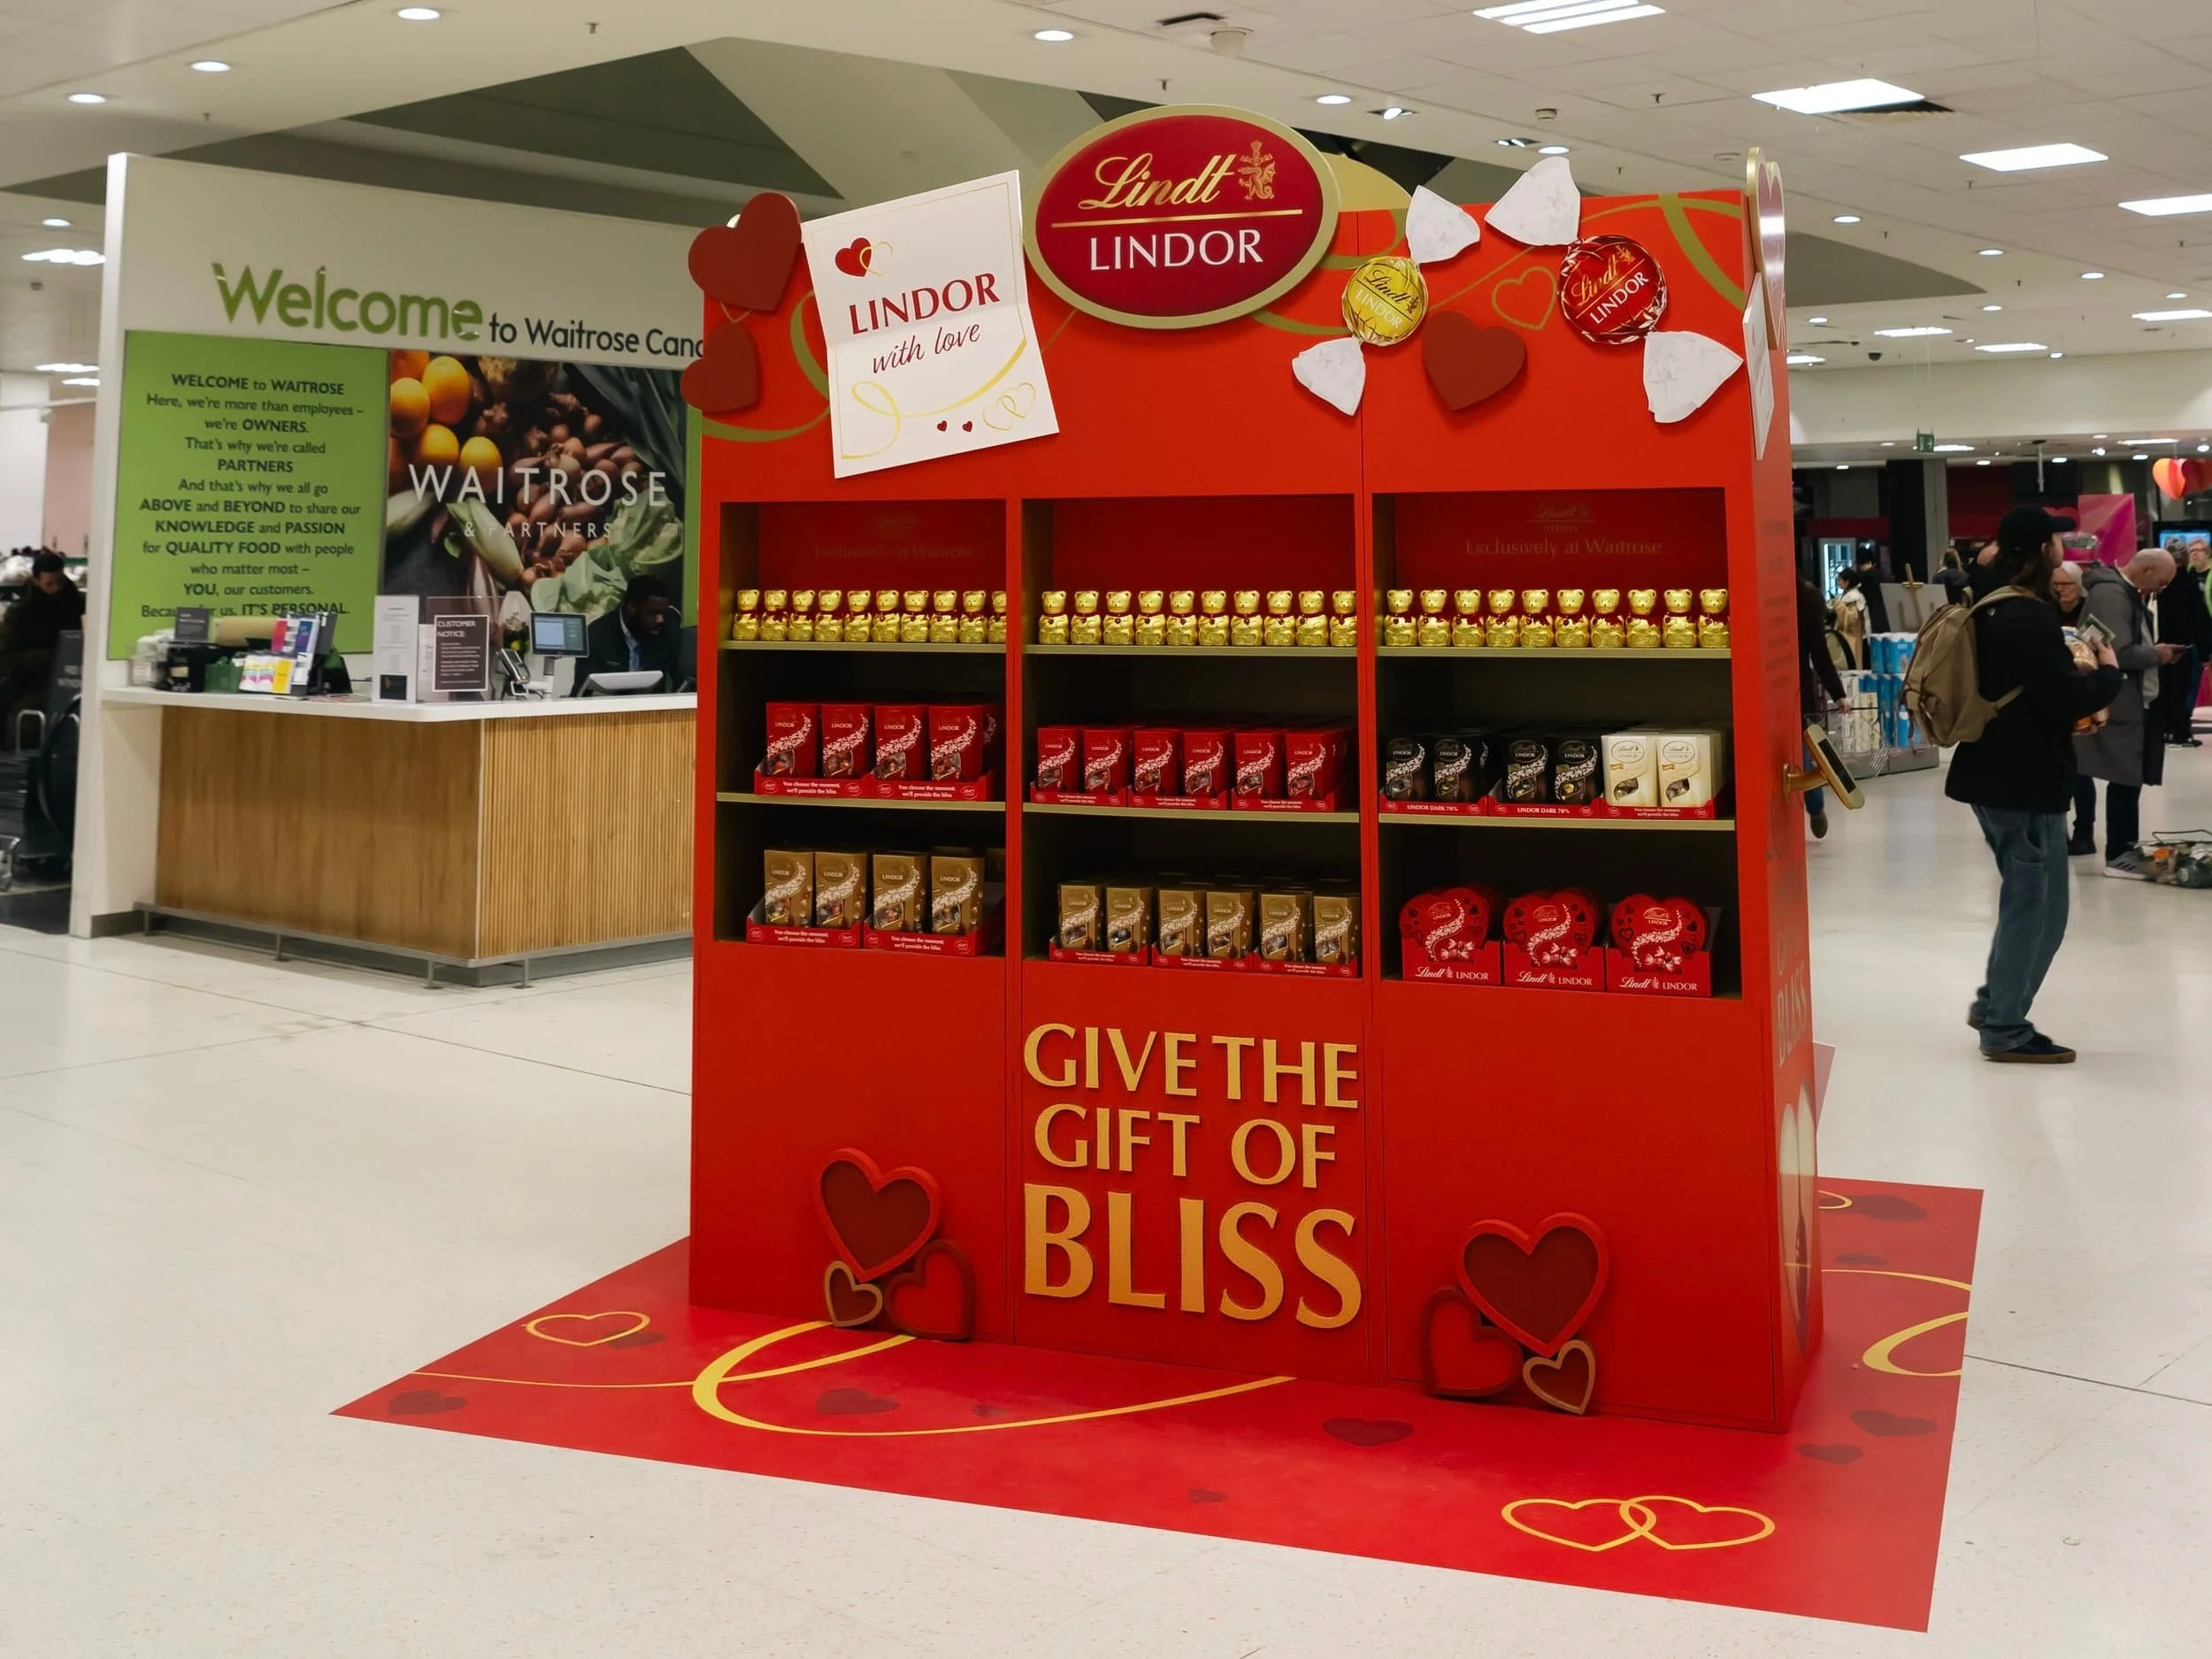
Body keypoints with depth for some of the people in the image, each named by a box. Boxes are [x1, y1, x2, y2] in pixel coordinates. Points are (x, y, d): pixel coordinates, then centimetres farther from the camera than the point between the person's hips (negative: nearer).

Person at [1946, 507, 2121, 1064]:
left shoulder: (1992, 610, 10)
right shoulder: (2030, 617, -20)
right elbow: (2067, 698, -23)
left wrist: (2078, 689, 10)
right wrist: (2107, 672, -5)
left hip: (1995, 773, 10)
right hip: (2025, 781, -10)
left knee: (2024, 897, 20)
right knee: (2037, 906, 0)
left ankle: (1994, 1004, 27)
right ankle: (2006, 1031, 7)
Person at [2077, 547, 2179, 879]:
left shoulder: (2127, 592, 15)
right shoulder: (2111, 594, -18)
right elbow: (2119, 653, -26)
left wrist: (2155, 652, 5)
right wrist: (2156, 654, -10)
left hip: (2134, 702, 10)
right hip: (2119, 705, -10)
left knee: (2129, 779, 12)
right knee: (2125, 779, -4)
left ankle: (2125, 849, 18)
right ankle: (2118, 855, 3)